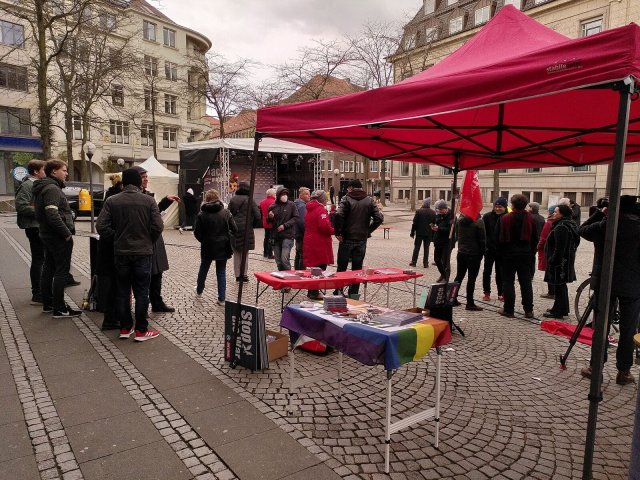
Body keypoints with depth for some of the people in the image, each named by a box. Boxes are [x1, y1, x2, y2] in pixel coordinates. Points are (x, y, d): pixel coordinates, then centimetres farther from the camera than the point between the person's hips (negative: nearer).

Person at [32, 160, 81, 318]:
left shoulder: (43, 187, 15)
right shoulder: (52, 188, -17)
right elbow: (52, 214, -27)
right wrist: (67, 233, -20)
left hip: (47, 235, 11)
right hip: (59, 237, -10)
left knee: (48, 269, 16)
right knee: (62, 271, -5)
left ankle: (47, 303, 28)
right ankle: (59, 309, 0)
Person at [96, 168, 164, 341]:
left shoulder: (112, 201, -2)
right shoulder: (148, 200, -7)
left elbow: (101, 226, -8)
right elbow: (158, 226, -12)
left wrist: (116, 238, 7)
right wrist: (149, 242, 6)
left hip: (121, 252, 2)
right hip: (143, 252, -2)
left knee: (122, 291, 13)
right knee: (142, 292, 5)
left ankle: (125, 328, 20)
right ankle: (141, 330, 9)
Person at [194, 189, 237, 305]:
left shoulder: (202, 215, -9)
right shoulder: (226, 212, -7)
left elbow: (197, 233, -10)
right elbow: (234, 229, -8)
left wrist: (204, 240, 10)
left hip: (207, 247, 0)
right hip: (223, 247, 0)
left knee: (203, 269, 22)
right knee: (221, 272, 8)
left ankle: (199, 291, 42)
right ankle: (221, 298, 8)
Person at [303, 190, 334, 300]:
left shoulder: (309, 209, 14)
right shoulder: (321, 210, -14)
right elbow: (325, 226, -26)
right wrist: (334, 231, -8)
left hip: (309, 241, 9)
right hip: (320, 244, -9)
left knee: (314, 266, 16)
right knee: (320, 268, -1)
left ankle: (311, 292, 23)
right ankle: (314, 293, 3)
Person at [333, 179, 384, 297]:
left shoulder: (347, 199, -6)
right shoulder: (369, 201, 5)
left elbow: (338, 215, -21)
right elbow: (379, 218, -3)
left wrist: (338, 232, -12)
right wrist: (368, 231, 4)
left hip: (347, 239, -3)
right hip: (362, 240, 3)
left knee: (341, 268, 9)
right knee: (357, 269, 11)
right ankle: (353, 294, 15)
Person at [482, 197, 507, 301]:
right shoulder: (487, 216, -4)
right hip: (489, 249, 1)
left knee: (500, 272, 9)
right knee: (487, 271, 8)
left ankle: (501, 293, 19)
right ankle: (486, 292, 18)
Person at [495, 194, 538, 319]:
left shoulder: (504, 219, -11)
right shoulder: (530, 219, 1)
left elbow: (498, 238, -6)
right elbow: (535, 238, 7)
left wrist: (500, 253, 6)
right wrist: (531, 251, 16)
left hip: (508, 254, -3)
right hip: (525, 254, 4)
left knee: (508, 281, 3)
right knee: (526, 282, 10)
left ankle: (509, 309, 5)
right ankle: (528, 310, 12)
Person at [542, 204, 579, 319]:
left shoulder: (561, 227, -21)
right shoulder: (571, 225, 13)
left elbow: (559, 248, -25)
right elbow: (575, 243, 21)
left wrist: (553, 261, -20)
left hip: (559, 261, -11)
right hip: (567, 261, 11)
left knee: (558, 286, -3)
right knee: (561, 286, 19)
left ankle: (558, 311, 4)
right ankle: (563, 309, 30)